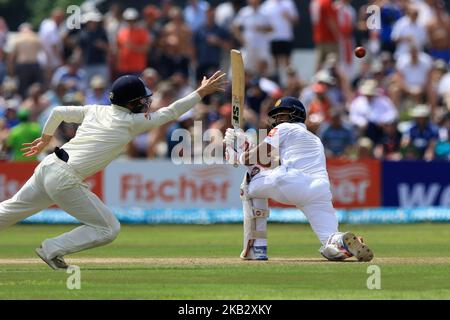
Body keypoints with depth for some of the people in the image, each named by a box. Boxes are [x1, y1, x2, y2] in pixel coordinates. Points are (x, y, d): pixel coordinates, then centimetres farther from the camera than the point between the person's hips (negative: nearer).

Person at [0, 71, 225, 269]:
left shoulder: (95, 111, 13)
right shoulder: (131, 122, -5)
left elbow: (58, 112, 18)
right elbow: (170, 113, 1)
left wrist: (46, 138, 34)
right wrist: (201, 92, 9)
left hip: (48, 166, 8)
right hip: (64, 180, -8)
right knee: (108, 229, 2)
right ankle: (52, 250, 1)